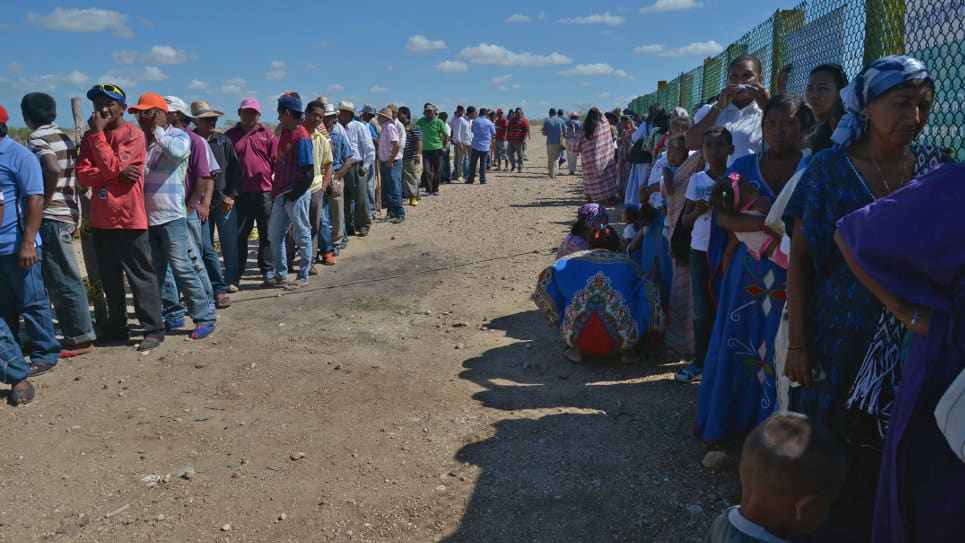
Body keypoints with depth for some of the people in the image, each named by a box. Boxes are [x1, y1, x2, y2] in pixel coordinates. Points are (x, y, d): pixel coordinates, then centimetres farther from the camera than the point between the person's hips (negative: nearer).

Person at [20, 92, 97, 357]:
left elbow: (53, 170, -27)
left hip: (50, 217, -9)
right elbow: (77, 176, 16)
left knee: (63, 282, -4)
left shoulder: (37, 139, -9)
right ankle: (77, 334, 20)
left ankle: (81, 338, 0)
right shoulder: (63, 137, 15)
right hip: (68, 214, 9)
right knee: (66, 280, 14)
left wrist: (44, 202, -15)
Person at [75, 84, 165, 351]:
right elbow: (83, 176, -1)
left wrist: (97, 133, -12)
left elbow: (111, 166, -19)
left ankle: (153, 329, 5)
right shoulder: (90, 136, 10)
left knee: (141, 276, -1)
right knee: (110, 278, 15)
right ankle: (116, 327, 27)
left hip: (129, 218, -7)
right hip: (100, 219, 7)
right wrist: (118, 173, -14)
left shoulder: (133, 134, -7)